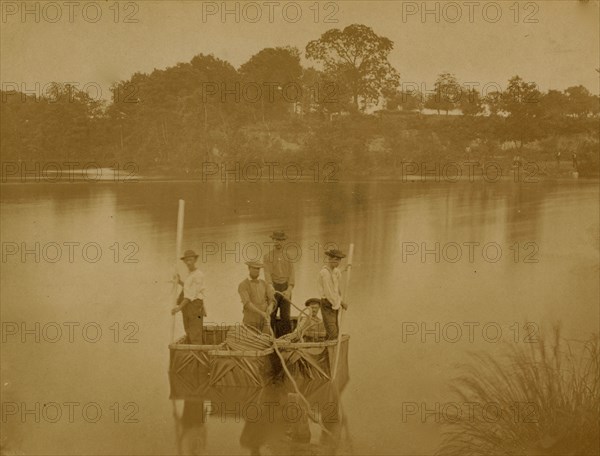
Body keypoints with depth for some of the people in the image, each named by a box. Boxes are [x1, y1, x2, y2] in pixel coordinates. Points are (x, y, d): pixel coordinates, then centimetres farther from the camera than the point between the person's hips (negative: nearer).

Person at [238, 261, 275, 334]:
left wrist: (270, 307, -19)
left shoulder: (263, 283, 11)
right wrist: (261, 313, -35)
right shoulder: (242, 286, -8)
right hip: (251, 322, -4)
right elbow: (247, 304, -22)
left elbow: (271, 301, 7)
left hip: (264, 322, 4)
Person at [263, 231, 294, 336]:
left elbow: (291, 275, 0)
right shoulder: (267, 257, 2)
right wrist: (271, 287, -30)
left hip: (285, 289, 1)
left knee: (285, 318, -3)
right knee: (271, 318, -2)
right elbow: (267, 273, -11)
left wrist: (289, 290, -17)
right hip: (273, 289, -1)